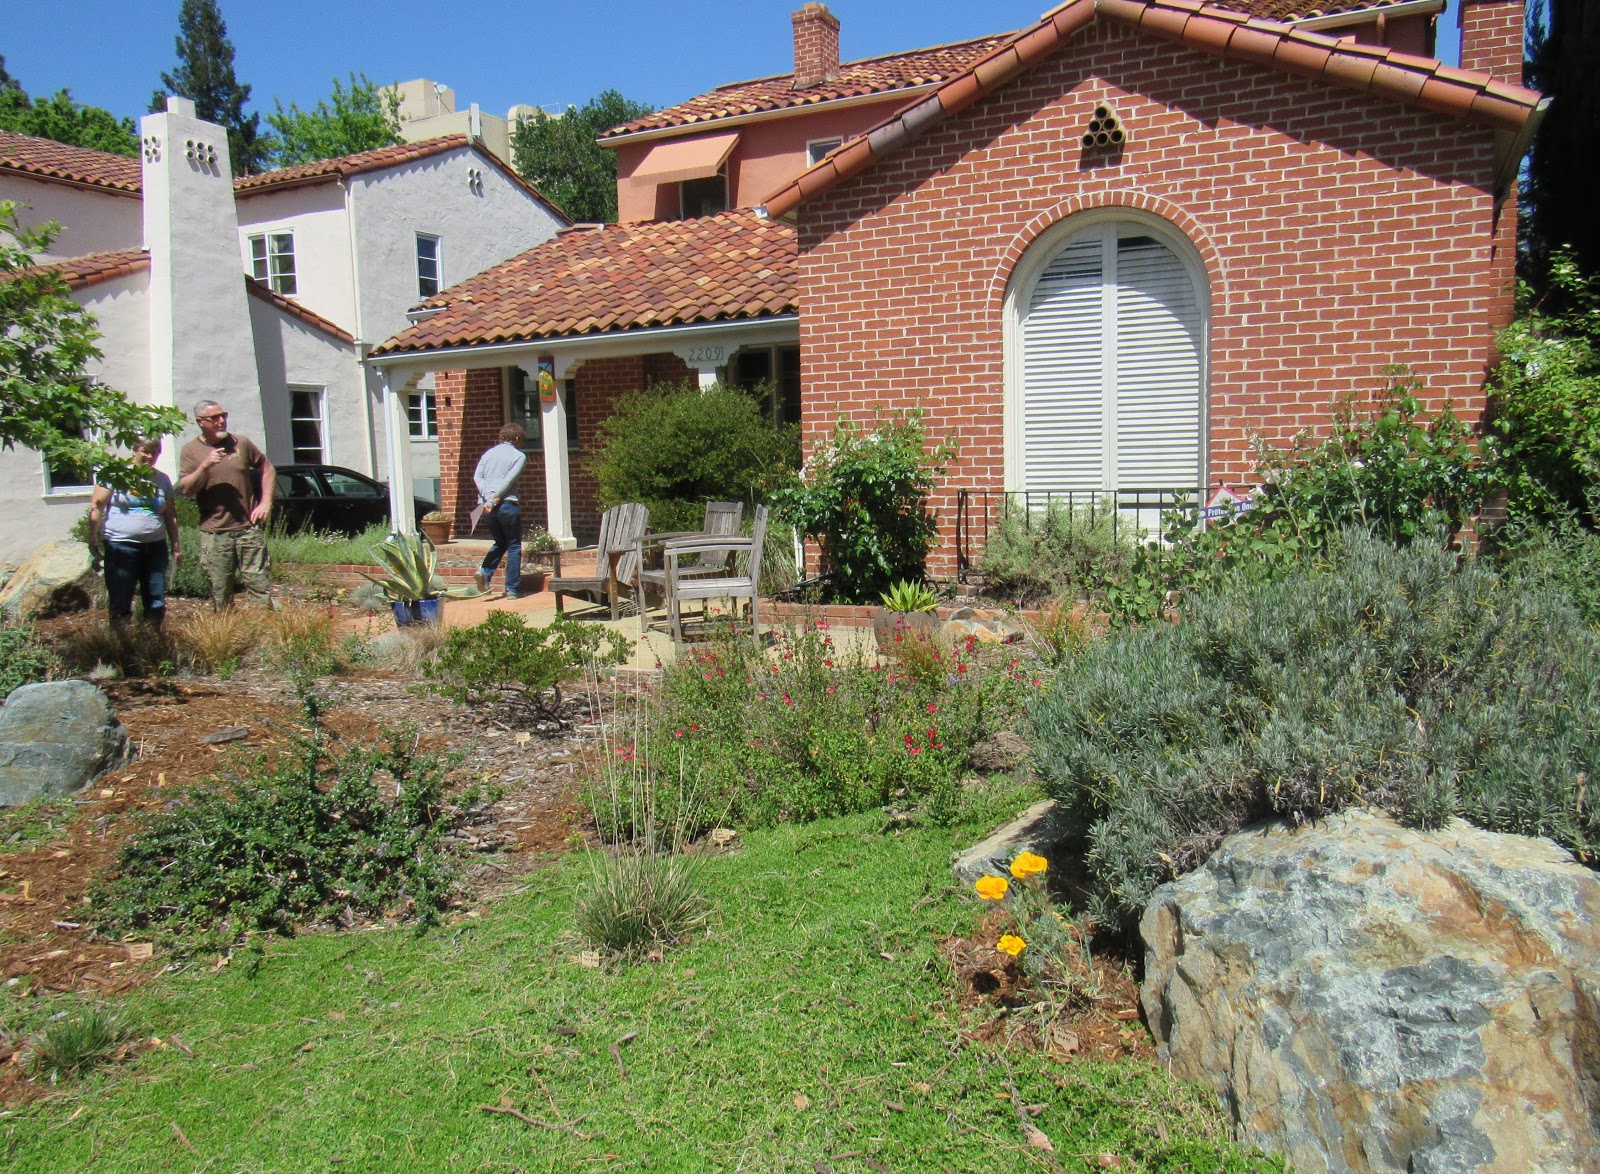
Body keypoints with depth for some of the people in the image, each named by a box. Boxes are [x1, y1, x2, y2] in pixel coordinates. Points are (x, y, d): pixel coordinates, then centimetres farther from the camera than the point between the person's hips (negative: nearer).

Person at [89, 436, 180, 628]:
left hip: (155, 547, 4)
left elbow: (170, 515, 19)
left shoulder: (163, 480, 13)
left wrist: (175, 546, 14)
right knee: (120, 605, -2)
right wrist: (93, 540, -8)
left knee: (157, 605, 6)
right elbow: (96, 506, -2)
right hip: (121, 547, -4)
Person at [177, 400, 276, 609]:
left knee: (258, 583, -1)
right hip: (214, 534, -1)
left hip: (249, 528, 1)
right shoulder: (191, 451, 4)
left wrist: (265, 503, 7)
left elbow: (267, 469, 17)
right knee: (220, 592, 3)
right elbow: (185, 489, -5)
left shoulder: (241, 443, 8)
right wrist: (205, 466, -18)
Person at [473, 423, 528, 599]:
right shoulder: (519, 456, 2)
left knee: (500, 542, 21)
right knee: (514, 546, 5)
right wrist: (494, 499, -13)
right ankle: (512, 589, 2)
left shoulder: (488, 453, 16)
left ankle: (484, 572, -2)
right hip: (507, 504, -5)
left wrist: (488, 497, -8)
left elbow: (477, 476, 2)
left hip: (487, 505, 5)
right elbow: (509, 480, -11)